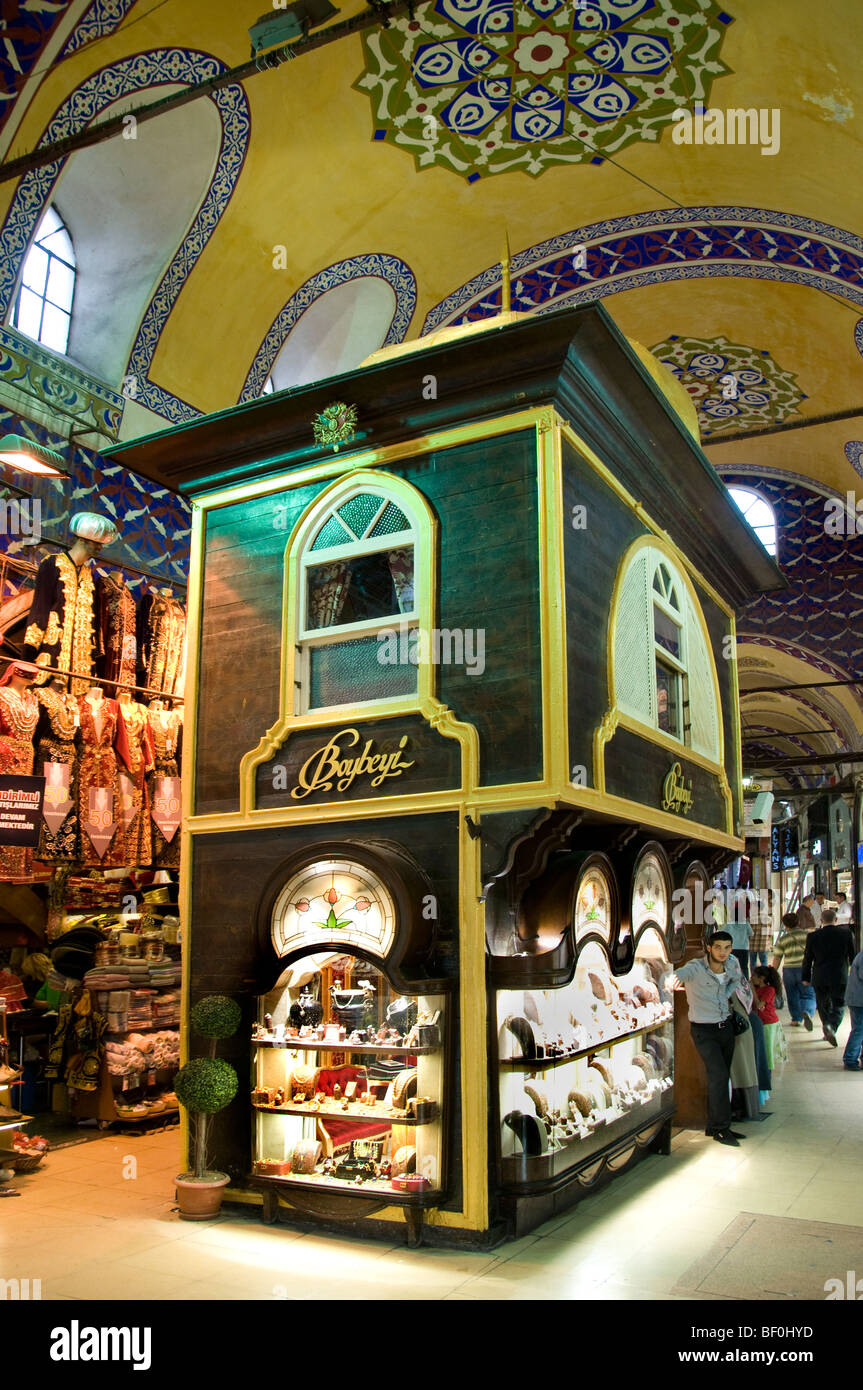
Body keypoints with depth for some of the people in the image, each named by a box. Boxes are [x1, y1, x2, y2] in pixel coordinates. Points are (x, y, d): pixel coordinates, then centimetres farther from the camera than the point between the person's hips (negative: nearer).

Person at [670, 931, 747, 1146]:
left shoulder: (731, 963, -1)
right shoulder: (696, 967, -20)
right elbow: (682, 973, -41)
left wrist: (726, 996, 5)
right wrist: (674, 979, -63)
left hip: (726, 1026, 6)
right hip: (704, 1030, -6)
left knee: (721, 1077, 10)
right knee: (718, 1075, -14)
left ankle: (714, 1126, 22)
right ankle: (721, 1128, -3)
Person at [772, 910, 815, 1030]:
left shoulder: (782, 939, 2)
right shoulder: (808, 935, 2)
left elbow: (776, 959, 2)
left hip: (789, 970, 1)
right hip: (805, 970, -1)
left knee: (793, 996, 16)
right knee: (809, 995, 5)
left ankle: (796, 1019, 22)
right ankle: (807, 1012, -22)